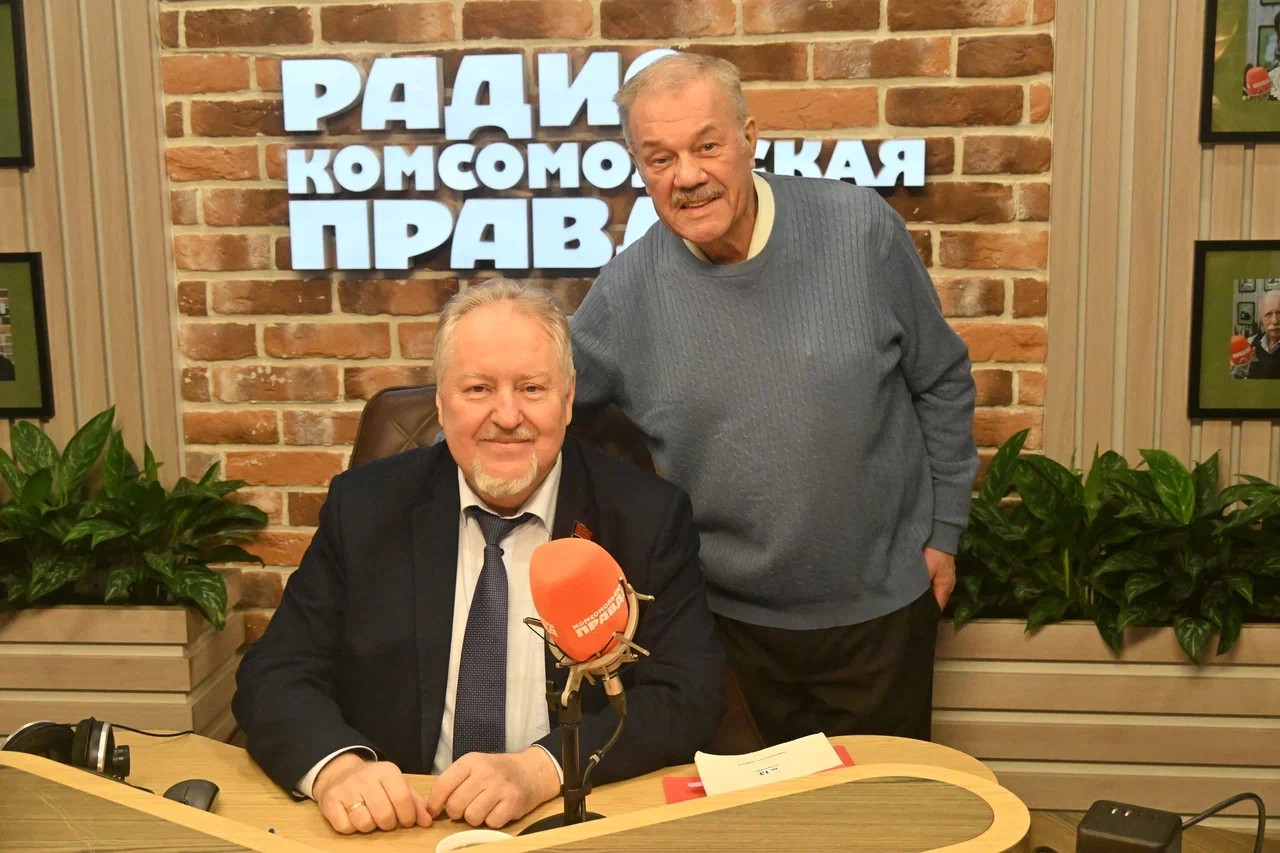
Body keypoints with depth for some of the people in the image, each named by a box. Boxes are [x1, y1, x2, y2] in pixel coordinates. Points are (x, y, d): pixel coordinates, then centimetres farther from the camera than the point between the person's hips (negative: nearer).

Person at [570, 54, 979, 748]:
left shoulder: (861, 230, -11)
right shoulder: (625, 294, -10)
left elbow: (941, 382, 1)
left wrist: (943, 532, 4)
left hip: (881, 606, 0)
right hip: (735, 619, 1)